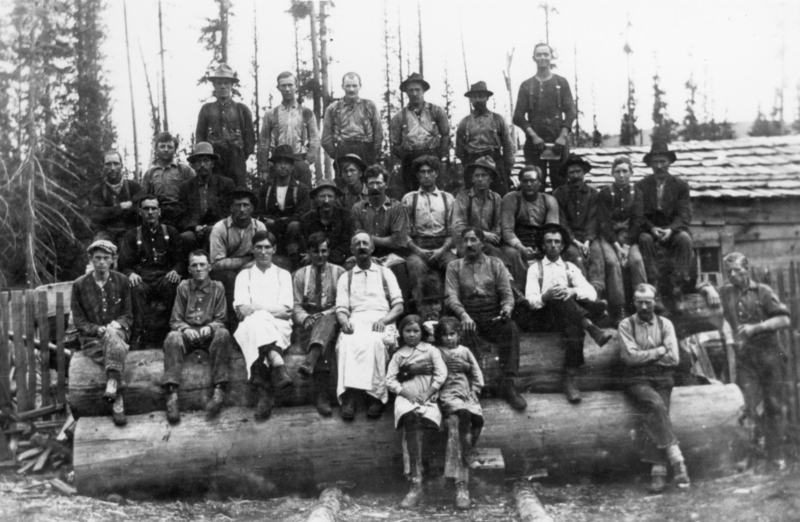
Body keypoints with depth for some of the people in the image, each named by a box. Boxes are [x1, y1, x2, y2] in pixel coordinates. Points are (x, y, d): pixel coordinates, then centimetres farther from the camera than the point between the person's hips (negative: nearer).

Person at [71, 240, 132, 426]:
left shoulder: (122, 281, 6)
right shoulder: (79, 285, 3)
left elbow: (128, 315, 9)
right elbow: (78, 320, 3)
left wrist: (116, 324, -13)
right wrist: (98, 329, -15)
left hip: (117, 332, 1)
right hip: (91, 338, -1)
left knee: (112, 334, -38)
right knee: (118, 350, -33)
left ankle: (112, 384, -43)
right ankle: (117, 402, -31)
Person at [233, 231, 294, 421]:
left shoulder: (283, 274, 22)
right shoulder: (244, 275, 22)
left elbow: (285, 310, 5)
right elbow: (242, 309, 4)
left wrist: (254, 307, -4)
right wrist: (272, 309, -9)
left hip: (278, 327, 0)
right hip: (250, 326, 1)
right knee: (256, 321, -38)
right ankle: (277, 364, -61)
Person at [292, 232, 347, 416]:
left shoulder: (339, 272, 14)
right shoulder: (300, 275, 17)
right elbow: (296, 306, 9)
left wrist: (324, 314, -16)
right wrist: (305, 318, -15)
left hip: (332, 321, -1)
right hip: (309, 325, 1)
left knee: (326, 321, -40)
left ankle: (309, 362, -65)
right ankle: (321, 394, -48)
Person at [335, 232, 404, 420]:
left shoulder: (385, 273, 21)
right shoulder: (345, 278, 23)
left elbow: (399, 306, 11)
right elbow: (341, 309, 11)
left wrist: (384, 320, -10)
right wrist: (344, 321, -13)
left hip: (381, 322, -1)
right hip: (356, 322, 1)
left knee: (374, 341, -37)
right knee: (346, 342, -35)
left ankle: (375, 395, -35)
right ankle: (349, 396, -42)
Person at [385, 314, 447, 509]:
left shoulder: (431, 350, 17)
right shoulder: (398, 355, 22)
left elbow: (441, 374, 4)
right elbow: (390, 380, 10)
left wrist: (428, 393, -9)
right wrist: (404, 391, -8)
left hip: (427, 397, 1)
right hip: (406, 396, -1)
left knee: (412, 430, -29)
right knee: (411, 420, -34)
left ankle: (416, 485, -23)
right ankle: (416, 484, -38)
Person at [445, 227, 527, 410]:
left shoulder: (495, 264, 14)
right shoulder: (454, 267, 12)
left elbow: (507, 294, 7)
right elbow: (451, 297, -2)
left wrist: (507, 308, -18)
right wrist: (463, 315, -23)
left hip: (493, 318, 1)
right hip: (468, 318, -1)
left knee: (511, 328, -33)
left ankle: (509, 384, -31)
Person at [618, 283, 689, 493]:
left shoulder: (665, 324, 11)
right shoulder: (626, 325, 5)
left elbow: (673, 358, 0)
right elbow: (630, 356, -9)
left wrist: (644, 356, -2)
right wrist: (659, 351, -2)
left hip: (662, 379, 2)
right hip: (637, 380, -2)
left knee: (653, 413, -25)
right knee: (655, 405, -31)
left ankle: (658, 470, -26)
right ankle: (676, 459, -30)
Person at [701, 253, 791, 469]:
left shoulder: (762, 291, -2)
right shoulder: (726, 292, 9)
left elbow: (784, 320, -6)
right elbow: (703, 286, 25)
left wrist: (755, 327, -16)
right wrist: (709, 289, 3)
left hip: (769, 355, -2)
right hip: (745, 358, 2)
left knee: (773, 406, 2)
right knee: (749, 407, -9)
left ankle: (776, 455, 12)